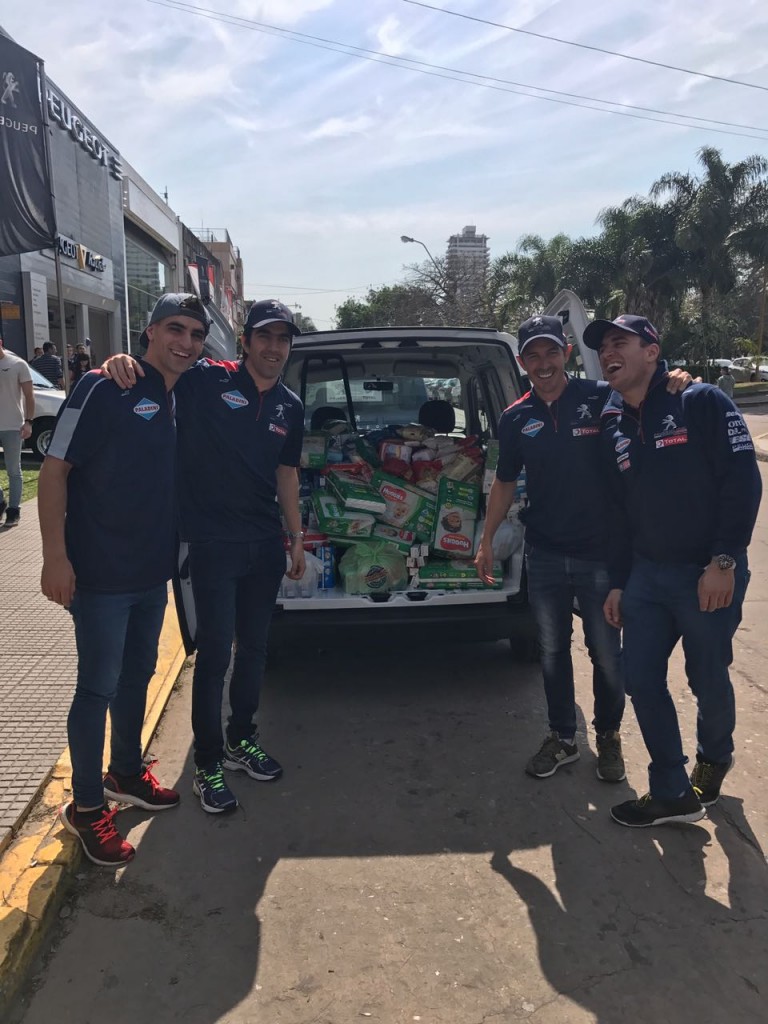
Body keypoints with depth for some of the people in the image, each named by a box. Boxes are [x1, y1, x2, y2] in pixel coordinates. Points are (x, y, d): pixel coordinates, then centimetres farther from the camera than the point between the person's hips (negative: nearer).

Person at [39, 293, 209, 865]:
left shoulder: (182, 400, 7)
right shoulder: (104, 389, -13)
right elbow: (55, 469, -15)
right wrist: (56, 555, -20)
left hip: (153, 572, 7)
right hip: (100, 575, -7)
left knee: (137, 676, 20)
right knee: (98, 687, 3)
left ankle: (126, 773, 39)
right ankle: (86, 807, 19)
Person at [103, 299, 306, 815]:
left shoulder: (290, 407, 8)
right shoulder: (205, 381, -9)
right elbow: (155, 366, -11)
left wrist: (297, 536, 15)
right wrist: (122, 361, -35)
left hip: (266, 543, 6)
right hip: (214, 543, -5)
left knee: (254, 647, 16)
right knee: (216, 653, 0)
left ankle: (242, 739, 35)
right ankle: (208, 763, 17)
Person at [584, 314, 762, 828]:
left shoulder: (703, 402, -9)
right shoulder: (614, 429, 9)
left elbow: (743, 481, -15)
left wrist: (724, 561, -19)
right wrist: (618, 582, 12)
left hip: (708, 575, -6)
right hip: (647, 574, 6)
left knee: (708, 680, 10)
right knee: (642, 679, 5)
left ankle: (715, 757, 41)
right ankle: (673, 793, 20)